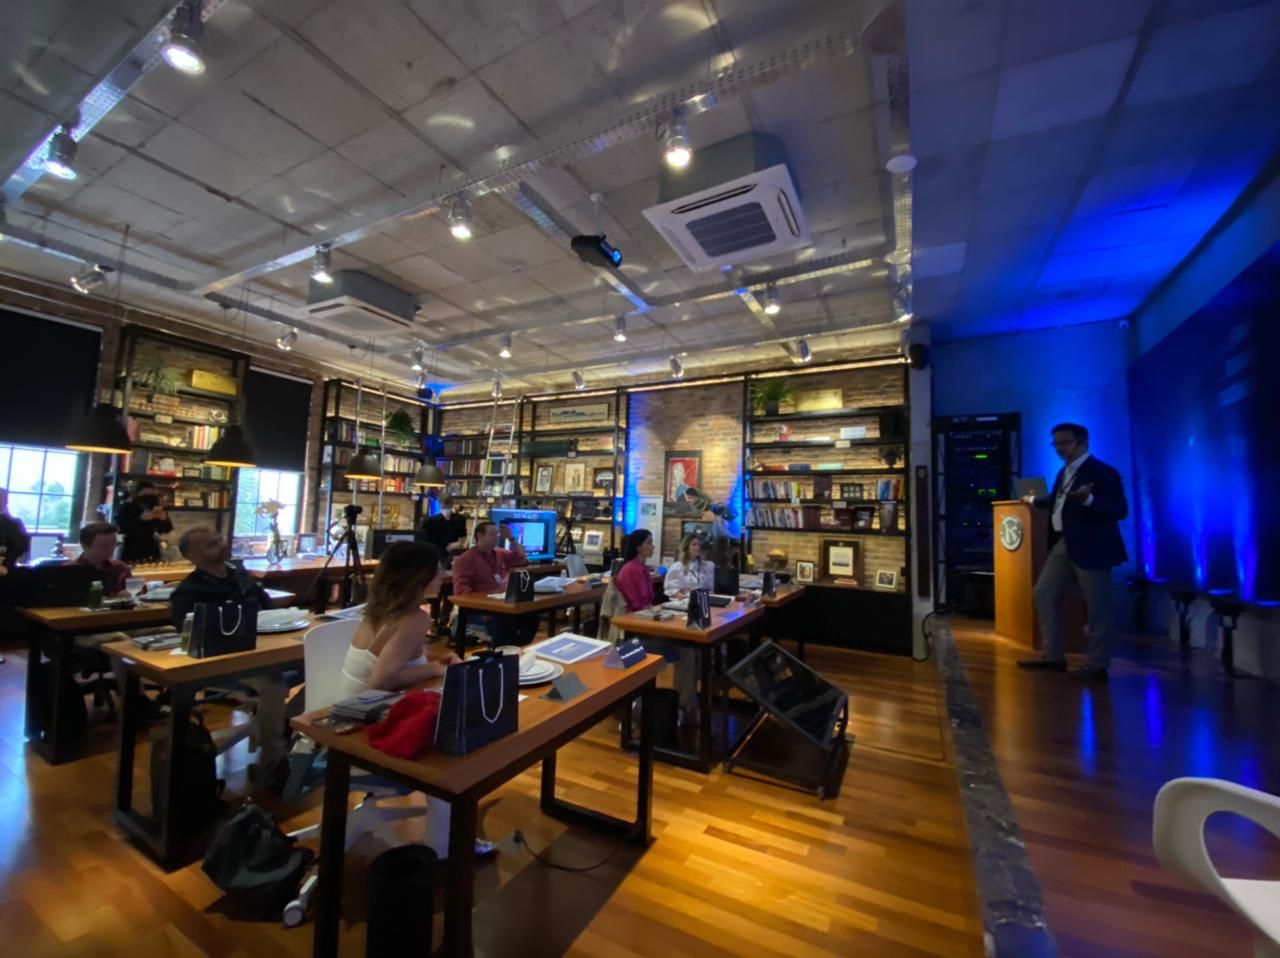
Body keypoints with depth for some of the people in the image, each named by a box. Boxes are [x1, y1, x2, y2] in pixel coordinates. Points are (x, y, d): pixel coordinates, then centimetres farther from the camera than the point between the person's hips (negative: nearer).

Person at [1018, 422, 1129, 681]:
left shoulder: (1102, 472, -13)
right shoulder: (1064, 472, 12)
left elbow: (1119, 510, -20)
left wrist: (1088, 500, -35)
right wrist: (1034, 500, 46)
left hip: (1091, 546, -9)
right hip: (1063, 544, 9)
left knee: (1097, 607, 1)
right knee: (1044, 594, 12)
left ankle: (1096, 666, 13)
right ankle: (1052, 656, 22)